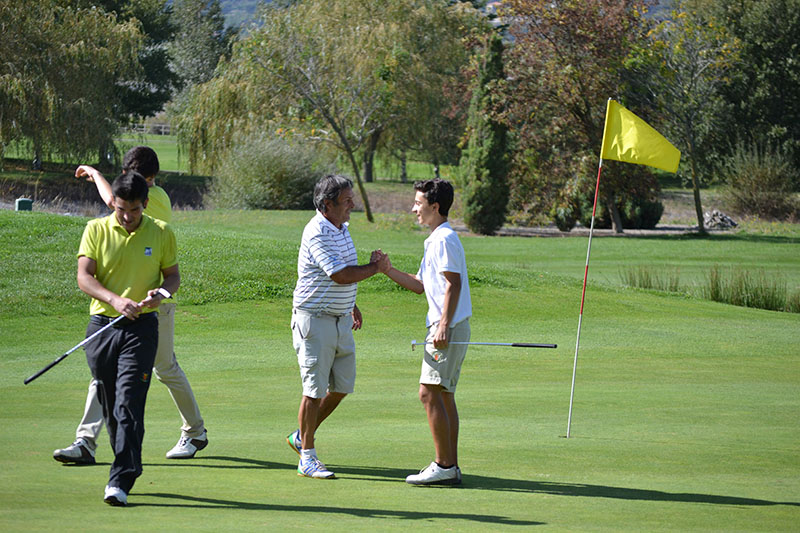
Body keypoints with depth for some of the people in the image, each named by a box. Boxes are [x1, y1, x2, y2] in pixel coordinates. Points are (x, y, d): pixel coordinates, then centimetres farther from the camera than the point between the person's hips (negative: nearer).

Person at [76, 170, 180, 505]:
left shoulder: (161, 234, 3)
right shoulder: (96, 230, 1)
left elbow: (173, 276, 11)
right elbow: (84, 276, -7)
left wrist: (160, 292, -12)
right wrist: (114, 299, -23)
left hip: (141, 327, -2)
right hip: (102, 324, 2)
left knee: (129, 404, -14)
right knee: (109, 405, 10)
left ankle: (120, 481, -17)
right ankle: (130, 466, 29)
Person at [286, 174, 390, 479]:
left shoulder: (341, 228, 11)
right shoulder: (316, 234, -19)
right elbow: (340, 274, -25)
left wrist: (352, 305, 28)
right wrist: (376, 268, -12)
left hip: (341, 319, 9)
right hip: (314, 319, -9)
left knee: (342, 386, 10)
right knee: (315, 390, -6)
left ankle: (302, 437, 26)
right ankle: (307, 459, 2)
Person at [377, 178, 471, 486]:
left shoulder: (445, 240, -12)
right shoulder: (435, 240, 20)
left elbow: (453, 284, -19)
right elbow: (419, 285, 24)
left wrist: (444, 326, -24)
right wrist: (387, 269, 15)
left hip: (449, 328, -10)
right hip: (447, 327, 10)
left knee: (429, 392, -11)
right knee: (443, 395, 10)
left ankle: (444, 466, -10)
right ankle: (450, 467, 11)